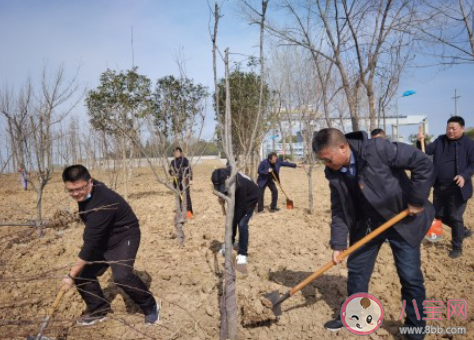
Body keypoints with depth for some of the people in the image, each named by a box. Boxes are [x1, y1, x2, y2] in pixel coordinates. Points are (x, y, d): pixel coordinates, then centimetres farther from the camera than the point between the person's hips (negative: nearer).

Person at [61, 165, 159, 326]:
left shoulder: (102, 203, -35)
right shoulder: (85, 192, -7)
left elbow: (90, 243, -32)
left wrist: (71, 275, -25)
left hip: (124, 237, -9)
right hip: (103, 239, 9)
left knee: (122, 276, -28)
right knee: (82, 274, 1)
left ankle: (150, 307, -4)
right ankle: (99, 309, 23)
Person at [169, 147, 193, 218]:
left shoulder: (185, 160, -4)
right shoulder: (173, 162, 11)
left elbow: (189, 170, -5)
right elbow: (170, 171, 19)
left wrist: (190, 179, -10)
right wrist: (172, 173, -5)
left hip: (184, 181, -5)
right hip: (176, 181, 5)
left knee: (186, 195, -8)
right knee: (178, 196, 8)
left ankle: (189, 212, -5)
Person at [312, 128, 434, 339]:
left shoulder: (378, 149, -28)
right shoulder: (333, 173, -9)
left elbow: (423, 163, -22)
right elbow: (338, 210, -2)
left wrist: (417, 200, -19)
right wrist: (338, 244, -7)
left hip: (402, 219, -5)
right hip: (367, 223, 5)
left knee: (410, 276, 0)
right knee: (356, 269, 11)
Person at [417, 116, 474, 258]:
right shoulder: (440, 140, 6)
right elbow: (427, 151, -1)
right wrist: (421, 142, -21)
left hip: (457, 188, -5)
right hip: (440, 187, 6)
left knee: (455, 217, 1)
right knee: (439, 215, 15)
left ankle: (457, 247, 19)